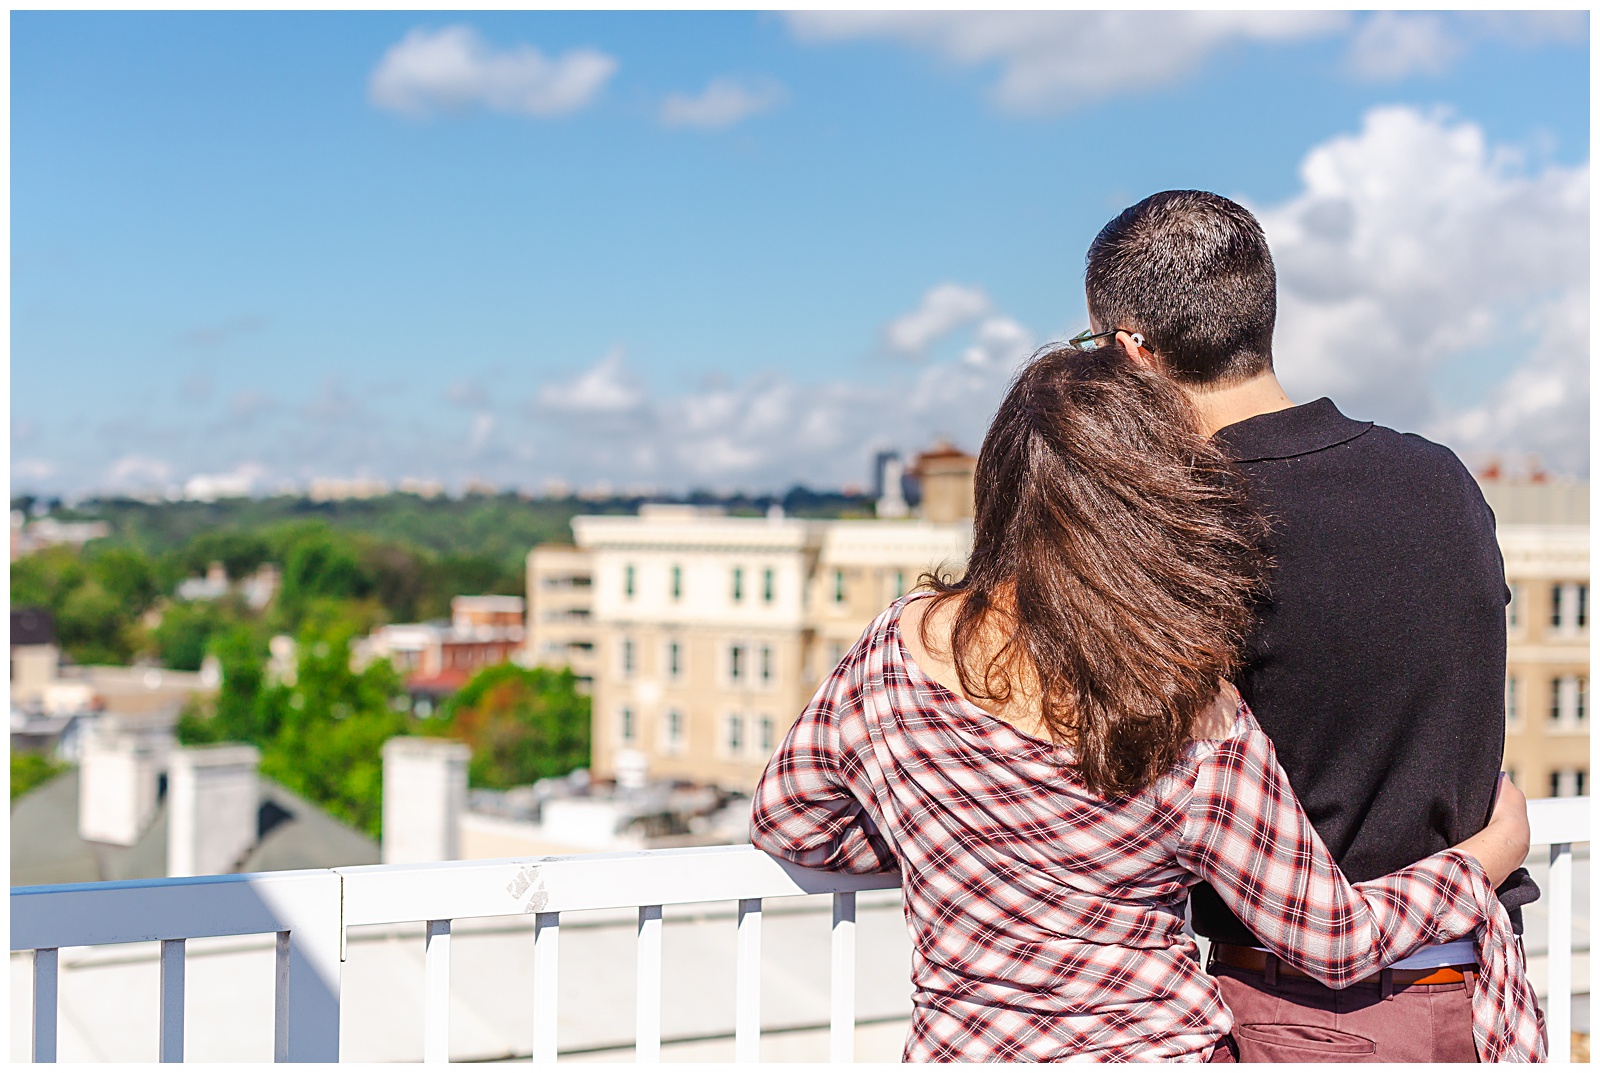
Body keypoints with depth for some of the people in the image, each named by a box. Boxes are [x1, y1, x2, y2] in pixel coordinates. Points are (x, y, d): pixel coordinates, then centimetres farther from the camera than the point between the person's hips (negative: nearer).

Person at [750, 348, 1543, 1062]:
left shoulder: (900, 643, -10)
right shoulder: (1198, 732, -20)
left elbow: (785, 816, 6)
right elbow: (1332, 939, -8)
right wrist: (1490, 856, 7)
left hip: (957, 1046, 3)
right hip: (1154, 1048, -3)